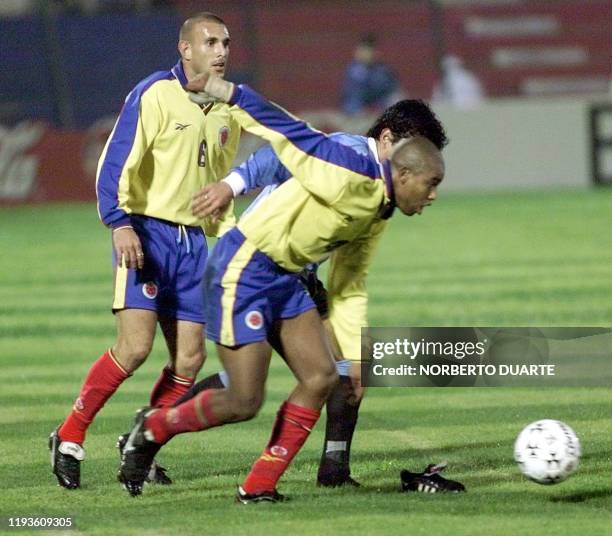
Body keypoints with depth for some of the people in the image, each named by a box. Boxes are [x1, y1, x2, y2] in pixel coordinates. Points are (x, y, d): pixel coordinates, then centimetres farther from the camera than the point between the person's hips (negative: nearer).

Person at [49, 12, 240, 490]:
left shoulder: (227, 111, 14)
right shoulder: (155, 94, -9)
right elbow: (115, 162, -14)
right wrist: (119, 223, -26)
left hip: (192, 239, 7)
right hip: (146, 232, -7)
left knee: (189, 359, 0)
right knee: (135, 346, -17)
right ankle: (69, 439, -2)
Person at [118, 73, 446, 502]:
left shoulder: (377, 214, 12)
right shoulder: (349, 177, -18)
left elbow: (349, 288, 19)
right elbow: (286, 130, -20)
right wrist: (217, 88, -22)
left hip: (284, 280, 10)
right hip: (244, 271, -10)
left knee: (321, 377, -2)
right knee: (244, 403, -10)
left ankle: (260, 486, 5)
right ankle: (153, 429, 15)